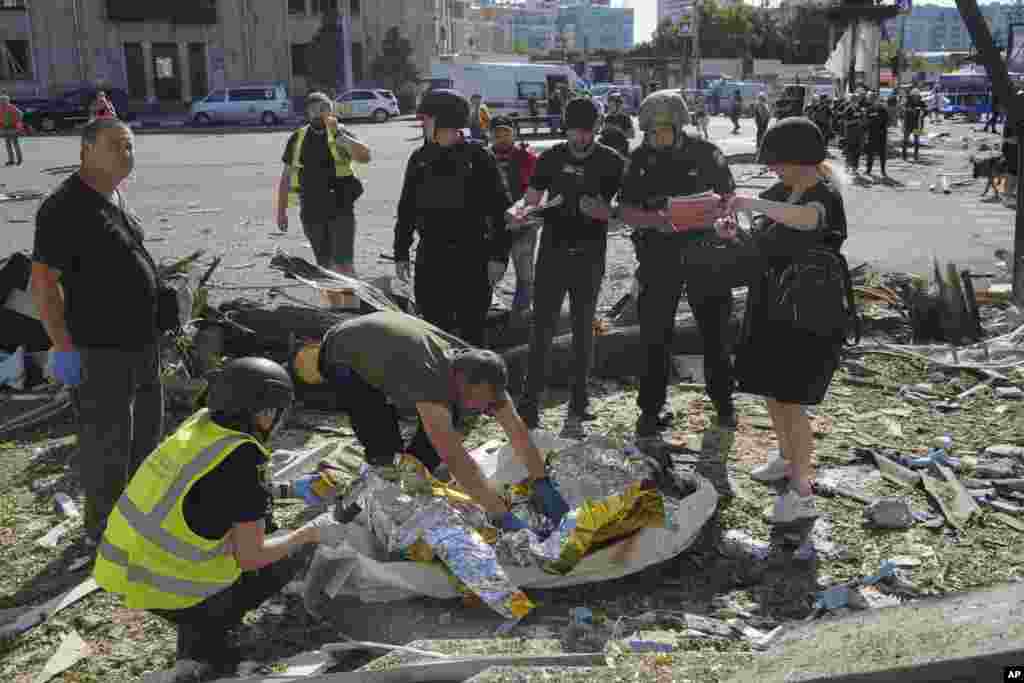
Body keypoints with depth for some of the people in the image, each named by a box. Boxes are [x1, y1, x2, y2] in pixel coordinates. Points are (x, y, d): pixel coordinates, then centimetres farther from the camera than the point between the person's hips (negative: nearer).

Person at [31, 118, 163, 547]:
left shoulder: (115, 197, 10)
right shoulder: (65, 206, -18)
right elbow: (43, 281, -20)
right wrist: (63, 347, -22)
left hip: (141, 340, 10)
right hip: (99, 350, -9)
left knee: (147, 429, 22)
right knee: (106, 440, 2)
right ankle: (103, 527, 19)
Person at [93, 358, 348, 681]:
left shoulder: (200, 422, -1)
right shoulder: (244, 465, -22)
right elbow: (250, 558, -15)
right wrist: (311, 533, -2)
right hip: (172, 593, -7)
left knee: (257, 519, 20)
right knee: (292, 556, 8)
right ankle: (202, 645, 6)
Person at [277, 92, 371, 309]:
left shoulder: (342, 133, -1)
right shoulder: (298, 139, 8)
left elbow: (365, 156, -20)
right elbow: (286, 177, 13)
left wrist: (338, 134, -26)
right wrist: (281, 211, 11)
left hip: (341, 210, -4)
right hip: (312, 213, 4)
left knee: (343, 264, -12)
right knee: (325, 266, 11)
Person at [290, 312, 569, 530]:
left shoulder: (481, 372, -23)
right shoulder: (432, 379, -44)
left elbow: (518, 432, -18)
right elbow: (456, 459, -49)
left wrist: (544, 487, -25)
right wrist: (504, 518, -50)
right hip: (345, 356, -7)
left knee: (445, 423, 1)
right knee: (386, 452, -18)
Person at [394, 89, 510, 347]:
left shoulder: (478, 157, -4)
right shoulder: (420, 159, 9)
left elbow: (500, 208, -6)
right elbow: (406, 209, 15)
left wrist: (498, 255, -11)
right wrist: (401, 253, 11)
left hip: (472, 257, -4)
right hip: (431, 256, 4)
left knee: (471, 327, 4)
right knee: (433, 326, 9)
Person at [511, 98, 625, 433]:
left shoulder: (611, 162, 1)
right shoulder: (552, 157, 7)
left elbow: (621, 210, -2)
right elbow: (531, 198, 6)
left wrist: (600, 210, -23)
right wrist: (519, 212, -16)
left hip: (589, 256, -1)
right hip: (552, 251, 1)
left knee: (583, 329, 7)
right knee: (542, 327, -2)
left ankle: (578, 406, 15)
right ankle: (530, 404, 3)